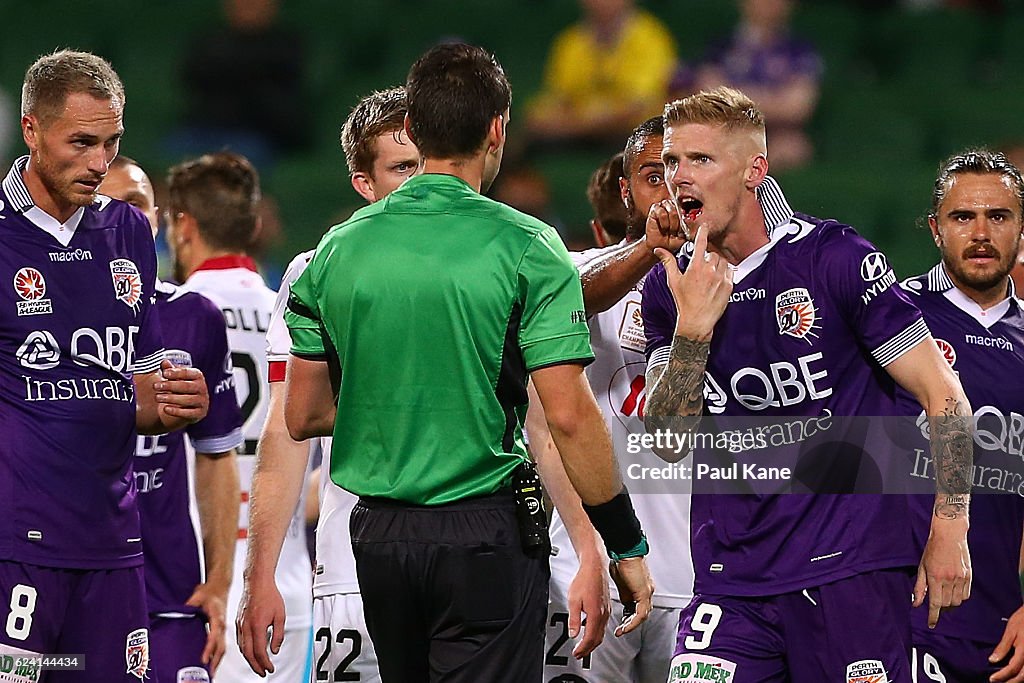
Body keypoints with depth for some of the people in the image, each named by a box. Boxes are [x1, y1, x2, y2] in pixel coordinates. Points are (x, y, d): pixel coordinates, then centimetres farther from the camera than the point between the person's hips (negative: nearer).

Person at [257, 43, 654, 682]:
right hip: (487, 532, -5)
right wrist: (627, 546, -5)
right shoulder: (525, 247, -9)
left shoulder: (340, 248, 4)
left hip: (379, 532, 5)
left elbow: (302, 416, 9)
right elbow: (569, 416, -13)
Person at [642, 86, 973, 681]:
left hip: (852, 565, -3)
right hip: (732, 579, 3)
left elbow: (943, 397, -3)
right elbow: (669, 442, 1)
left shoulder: (835, 258, -5)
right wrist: (693, 327, -13)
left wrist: (949, 532, -8)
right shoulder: (672, 288, 8)